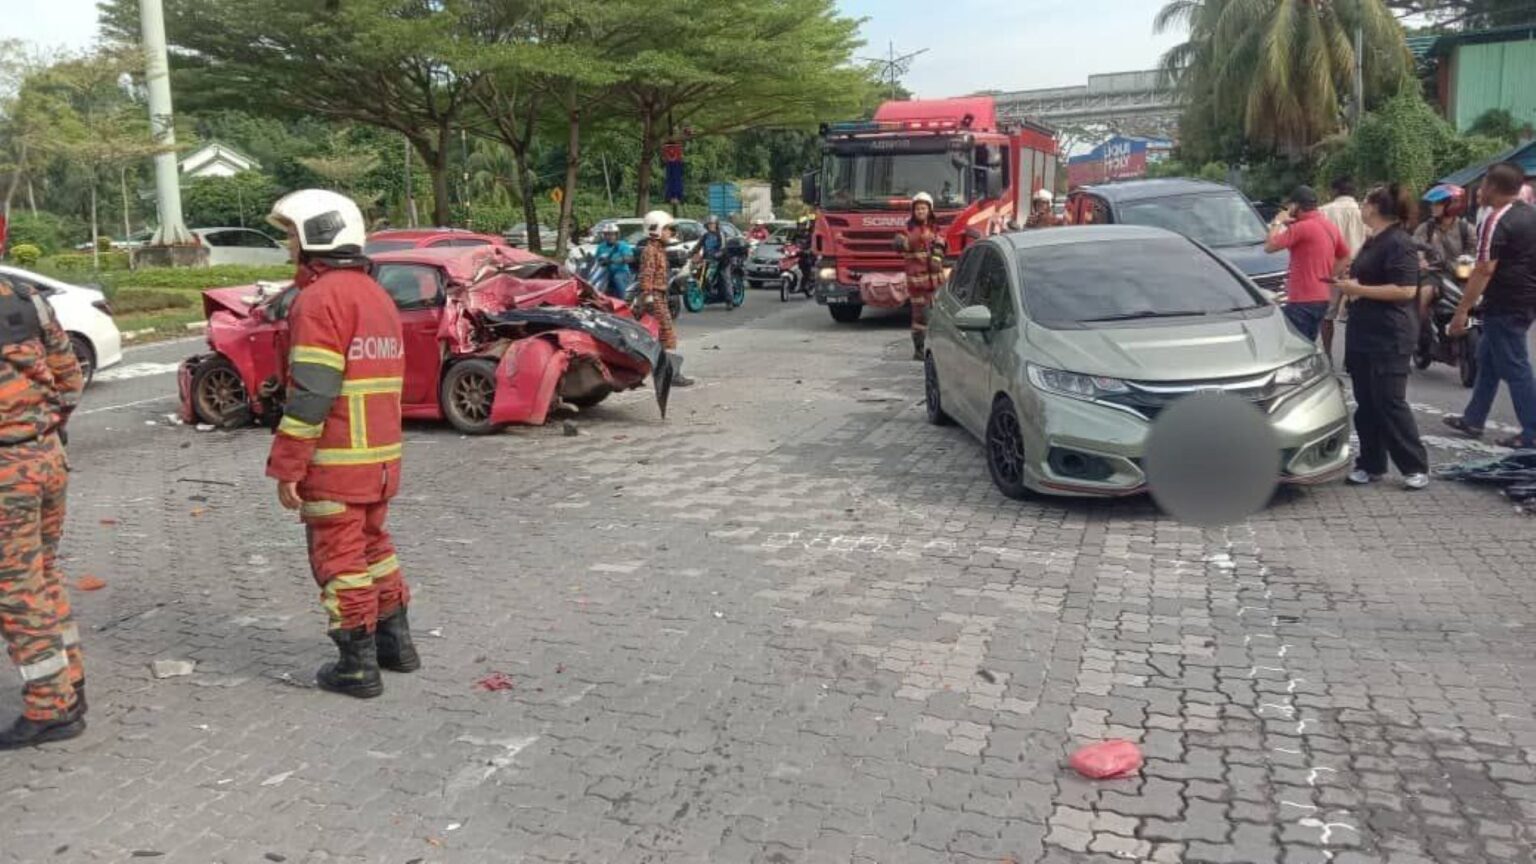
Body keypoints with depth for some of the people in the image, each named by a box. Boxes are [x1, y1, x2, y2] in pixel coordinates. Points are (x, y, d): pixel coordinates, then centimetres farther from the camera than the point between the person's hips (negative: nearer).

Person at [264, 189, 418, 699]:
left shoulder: (320, 299, -14)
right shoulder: (375, 293, 15)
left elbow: (310, 395, -19)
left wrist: (287, 468, -15)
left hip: (335, 462, -9)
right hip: (381, 455, 9)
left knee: (339, 558, 1)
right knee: (372, 545, 20)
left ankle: (358, 666, 9)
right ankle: (396, 642, 29)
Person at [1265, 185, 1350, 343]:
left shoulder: (1301, 227, -16)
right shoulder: (1330, 227, 13)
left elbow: (1269, 246, -17)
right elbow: (1345, 256, 22)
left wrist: (1277, 222, -3)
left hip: (1303, 300, -9)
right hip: (1323, 297, 9)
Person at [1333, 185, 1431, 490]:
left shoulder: (1399, 243, -14)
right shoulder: (1372, 241, 15)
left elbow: (1406, 290, -23)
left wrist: (1360, 289, -20)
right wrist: (1351, 285, 10)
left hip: (1389, 338, -9)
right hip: (1363, 335, 9)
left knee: (1390, 403, -7)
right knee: (1366, 404, 10)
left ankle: (1416, 466, 3)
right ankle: (1371, 464, 16)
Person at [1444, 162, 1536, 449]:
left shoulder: (1497, 221, -18)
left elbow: (1484, 271, -22)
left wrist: (1462, 311, -20)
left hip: (1506, 305, -9)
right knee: (1488, 359, 18)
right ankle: (1473, 420, 25)